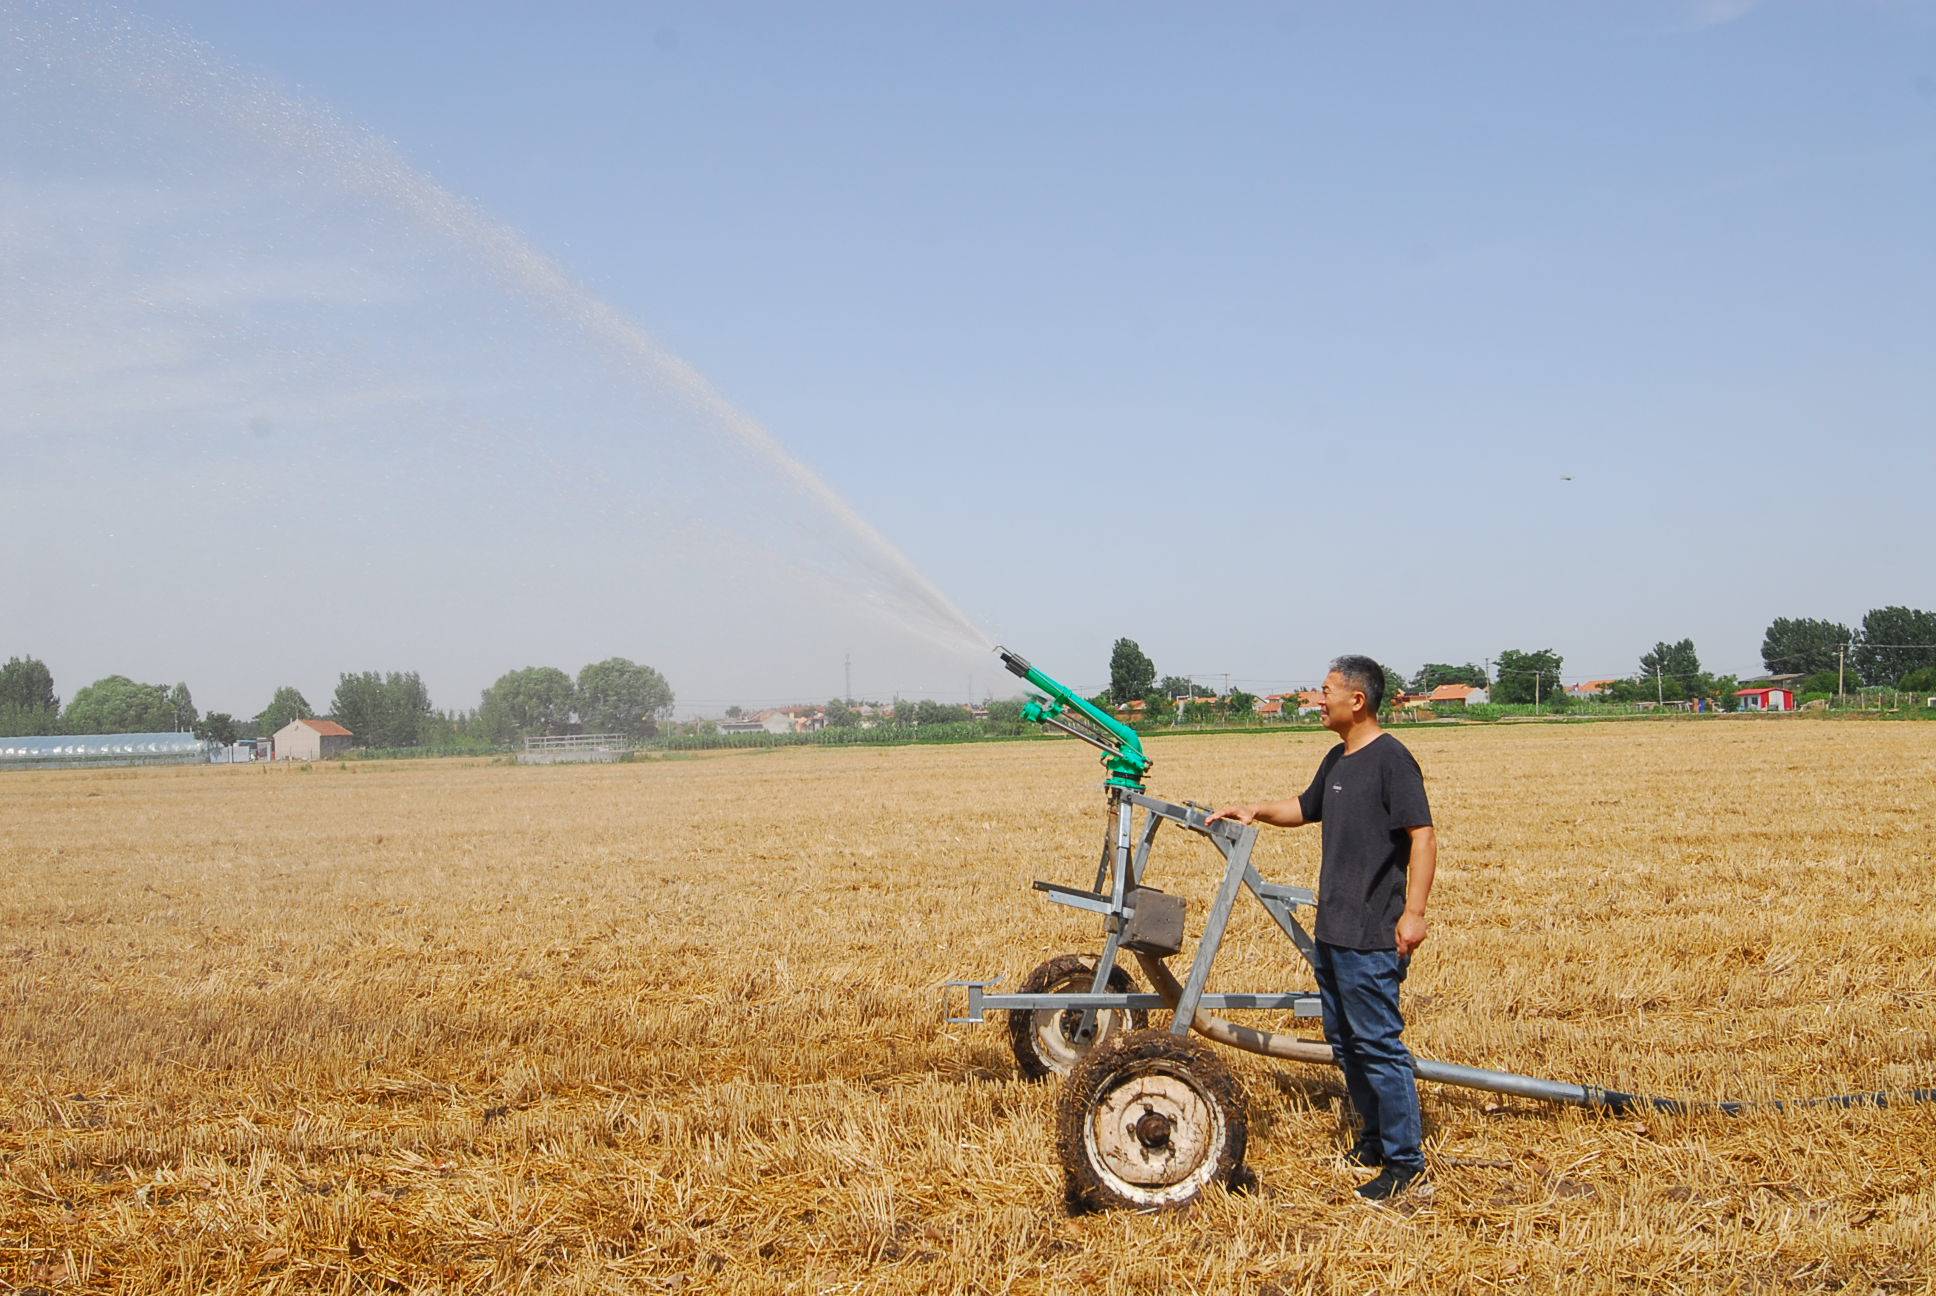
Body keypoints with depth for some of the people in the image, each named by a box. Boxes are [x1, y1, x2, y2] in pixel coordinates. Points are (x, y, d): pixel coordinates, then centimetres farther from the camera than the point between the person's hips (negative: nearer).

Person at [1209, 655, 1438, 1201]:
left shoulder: (1391, 759, -14)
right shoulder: (1337, 760, 14)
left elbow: (1423, 835, -19)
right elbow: (1306, 809, 32)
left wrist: (1414, 911, -25)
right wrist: (1258, 810, 15)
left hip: (1373, 935, -10)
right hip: (1332, 930, 10)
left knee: (1378, 1043, -7)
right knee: (1344, 1040, 16)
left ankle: (1404, 1159, -1)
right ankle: (1376, 1139, 28)